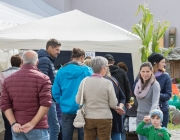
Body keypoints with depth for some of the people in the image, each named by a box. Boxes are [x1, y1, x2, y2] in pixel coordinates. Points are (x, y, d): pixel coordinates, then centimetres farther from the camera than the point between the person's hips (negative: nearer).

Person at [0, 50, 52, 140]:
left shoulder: (8, 80, 9)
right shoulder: (43, 78, -5)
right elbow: (45, 103, -15)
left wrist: (13, 123, -3)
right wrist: (33, 123, -13)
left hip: (17, 128, 4)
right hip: (37, 128, -4)